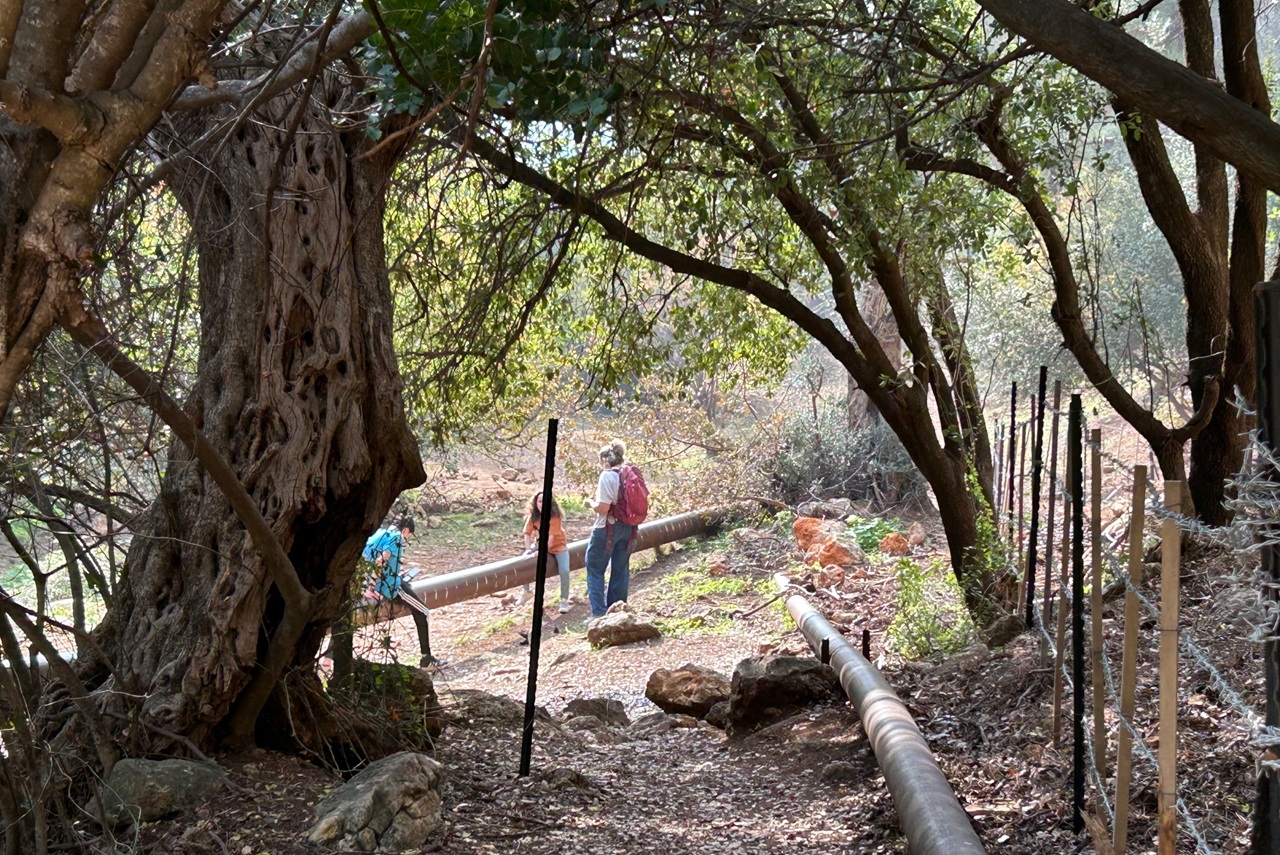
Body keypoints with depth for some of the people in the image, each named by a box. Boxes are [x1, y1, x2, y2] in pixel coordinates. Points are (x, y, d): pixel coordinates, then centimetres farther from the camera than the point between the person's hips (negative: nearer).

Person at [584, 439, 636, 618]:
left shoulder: (607, 476, -15)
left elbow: (603, 507, -21)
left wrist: (591, 504, 0)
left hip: (608, 528, -7)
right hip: (627, 528, 7)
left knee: (595, 569, 4)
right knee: (620, 571, 13)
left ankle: (598, 613, -3)